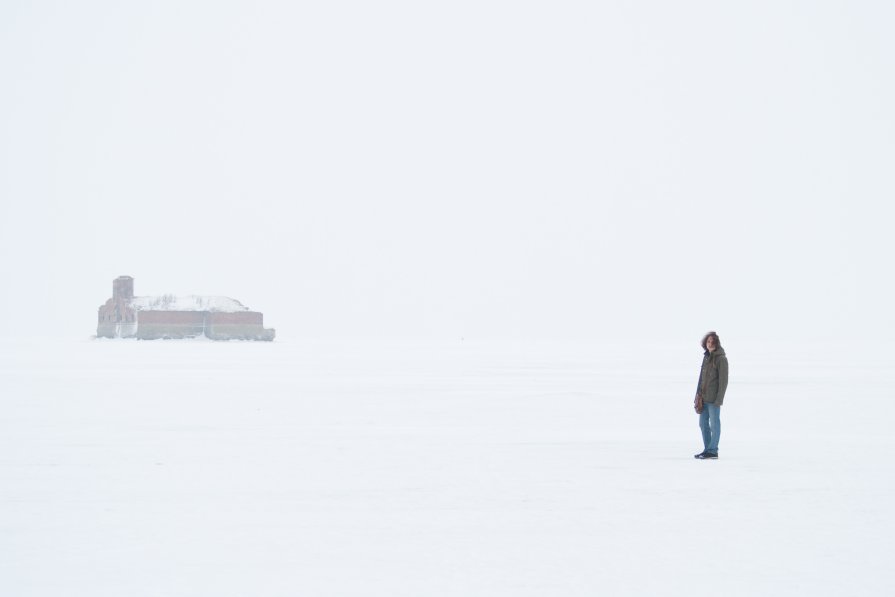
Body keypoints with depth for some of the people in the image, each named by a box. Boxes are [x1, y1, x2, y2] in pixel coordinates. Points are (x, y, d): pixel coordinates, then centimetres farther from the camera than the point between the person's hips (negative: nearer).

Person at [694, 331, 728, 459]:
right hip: (704, 397, 8)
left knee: (714, 423, -2)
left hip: (713, 398, -8)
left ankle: (713, 451, 3)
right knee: (703, 423, 11)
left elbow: (723, 380, -12)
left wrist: (719, 399, -15)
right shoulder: (706, 356, 13)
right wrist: (698, 393, 13)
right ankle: (707, 449, 19)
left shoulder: (721, 358, -10)